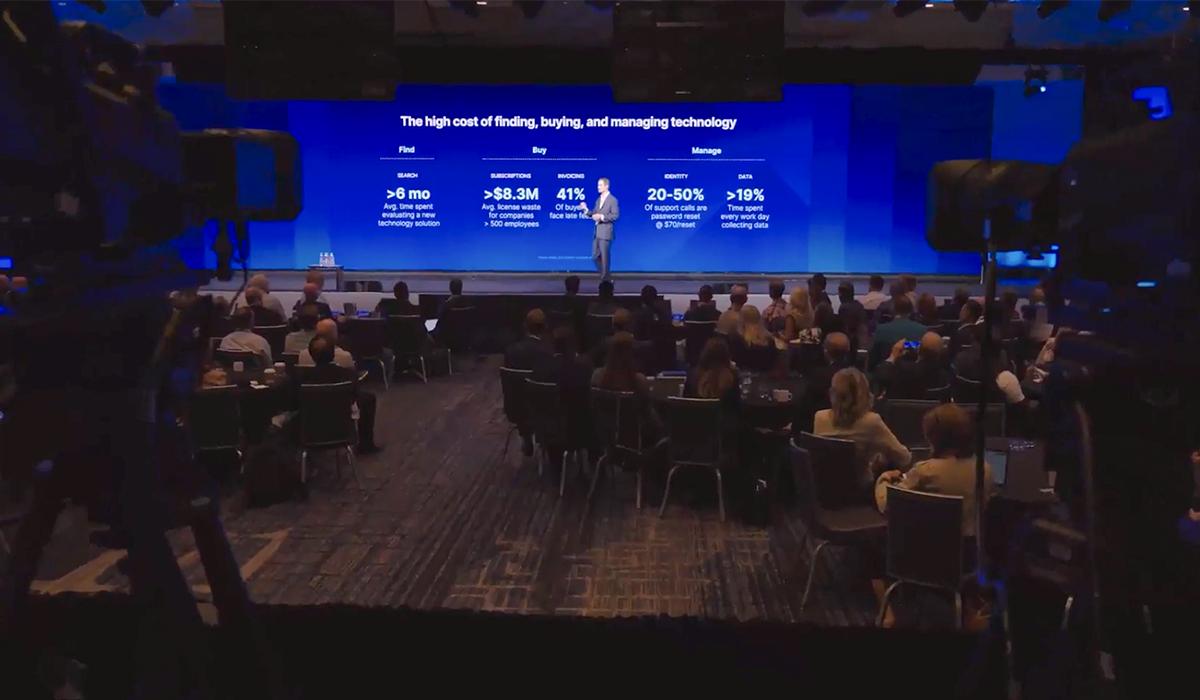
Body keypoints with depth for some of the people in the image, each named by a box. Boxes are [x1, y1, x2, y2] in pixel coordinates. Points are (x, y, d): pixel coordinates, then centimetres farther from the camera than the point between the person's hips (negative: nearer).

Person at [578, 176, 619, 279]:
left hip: (605, 233, -7)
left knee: (605, 257, -2)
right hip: (597, 233, 7)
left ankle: (605, 280, 6)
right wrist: (585, 209, 1)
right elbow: (594, 214, 15)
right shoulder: (598, 199, 16)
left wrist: (601, 216, -18)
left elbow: (615, 215, -14)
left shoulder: (613, 200, -7)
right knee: (595, 257, 8)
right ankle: (603, 275, 21)